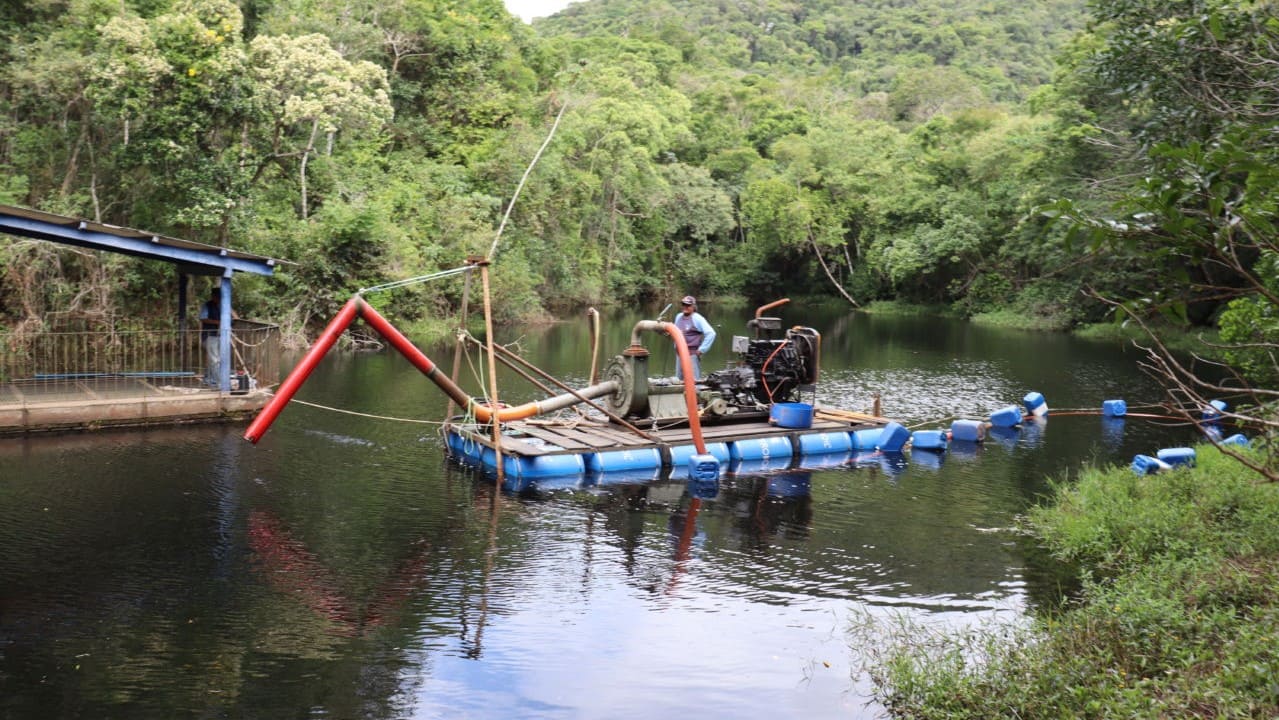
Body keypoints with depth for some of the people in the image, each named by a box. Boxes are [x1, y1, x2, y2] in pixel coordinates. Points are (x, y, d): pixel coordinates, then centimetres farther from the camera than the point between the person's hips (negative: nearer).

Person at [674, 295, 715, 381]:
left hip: (692, 354, -7)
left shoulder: (697, 318, -9)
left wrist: (702, 349, -14)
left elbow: (711, 333, -15)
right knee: (679, 379, 11)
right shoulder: (678, 317, 11)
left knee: (693, 380, -9)